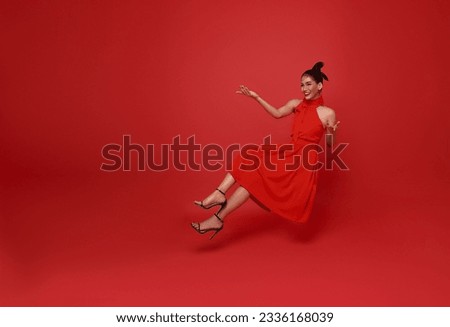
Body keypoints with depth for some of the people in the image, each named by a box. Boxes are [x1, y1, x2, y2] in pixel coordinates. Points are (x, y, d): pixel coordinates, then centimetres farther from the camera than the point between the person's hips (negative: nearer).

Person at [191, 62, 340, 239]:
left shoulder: (328, 113, -7)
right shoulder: (296, 104, 8)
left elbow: (330, 145, -2)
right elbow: (277, 113, 21)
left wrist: (330, 132, -24)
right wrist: (256, 97, 15)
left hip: (305, 161, -7)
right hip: (288, 153, 7)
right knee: (249, 161, -11)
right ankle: (219, 194, -29)